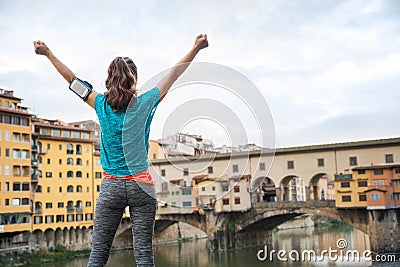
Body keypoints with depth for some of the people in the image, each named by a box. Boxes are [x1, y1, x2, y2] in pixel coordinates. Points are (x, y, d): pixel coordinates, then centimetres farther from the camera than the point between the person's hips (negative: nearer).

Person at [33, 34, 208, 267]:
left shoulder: (102, 105, 1)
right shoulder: (144, 104, -2)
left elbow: (73, 79, 13)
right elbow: (174, 75, 5)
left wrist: (48, 54, 25)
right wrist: (197, 48, 14)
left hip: (111, 186, 1)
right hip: (141, 185, -1)